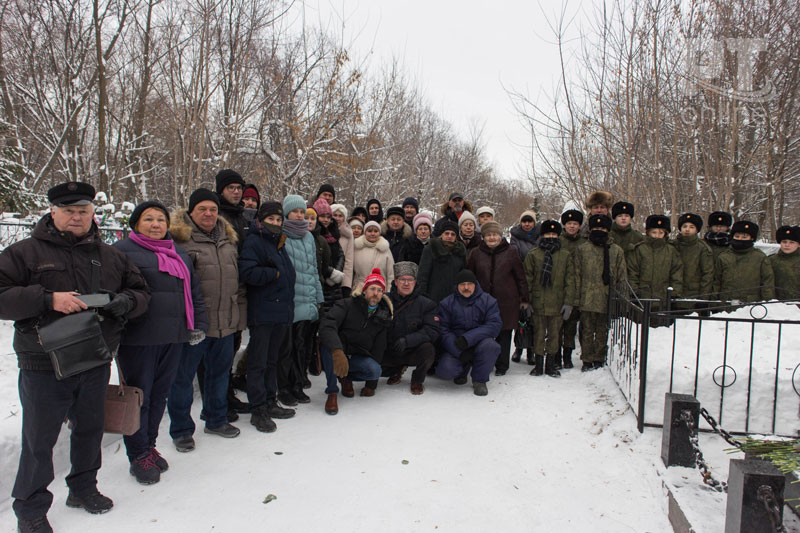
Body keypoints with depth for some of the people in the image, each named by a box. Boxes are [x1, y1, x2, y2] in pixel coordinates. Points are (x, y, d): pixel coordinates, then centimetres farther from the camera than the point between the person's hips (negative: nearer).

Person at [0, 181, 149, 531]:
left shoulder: (111, 256, 8)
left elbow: (141, 292, 12)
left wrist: (127, 301, -11)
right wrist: (47, 299, -24)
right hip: (43, 367, -4)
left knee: (90, 429, 19)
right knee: (39, 439, 7)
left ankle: (83, 487, 40)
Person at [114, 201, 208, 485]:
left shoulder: (180, 254, 18)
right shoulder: (123, 250, -1)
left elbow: (194, 291, 20)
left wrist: (199, 325, 11)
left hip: (173, 338, 6)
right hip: (138, 339, -6)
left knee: (160, 394, 14)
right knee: (138, 396, 2)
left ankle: (149, 445, 29)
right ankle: (139, 456, 14)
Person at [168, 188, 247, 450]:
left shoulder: (228, 239, 13)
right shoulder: (179, 239, -9)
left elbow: (237, 277, 19)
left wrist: (240, 311, 15)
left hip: (225, 322, 6)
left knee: (220, 371, 18)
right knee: (183, 376, 6)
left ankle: (216, 419, 36)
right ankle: (181, 430, 22)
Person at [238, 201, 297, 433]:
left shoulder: (279, 244, 19)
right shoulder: (253, 242, -8)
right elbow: (247, 273, -21)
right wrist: (275, 274, -11)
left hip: (281, 312, 8)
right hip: (262, 313, -8)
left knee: (272, 360, 16)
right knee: (258, 362, -1)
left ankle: (270, 403, 25)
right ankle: (257, 410, 5)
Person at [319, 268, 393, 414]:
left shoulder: (384, 316, 4)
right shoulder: (347, 304, -9)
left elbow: (379, 348, 6)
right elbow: (327, 325, -26)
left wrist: (371, 384, 1)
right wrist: (338, 352, -44)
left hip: (358, 358, 3)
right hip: (335, 353, -3)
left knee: (375, 370, -28)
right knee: (327, 345, -36)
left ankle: (347, 378, 6)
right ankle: (332, 393, -22)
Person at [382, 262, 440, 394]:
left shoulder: (425, 304, -6)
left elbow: (432, 331, -16)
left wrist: (407, 340, -29)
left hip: (414, 352, -2)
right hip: (390, 352, 2)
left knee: (428, 349, -33)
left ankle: (417, 380, 0)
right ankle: (396, 372, 15)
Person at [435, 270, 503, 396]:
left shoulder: (488, 300, 0)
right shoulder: (447, 303, 1)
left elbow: (495, 325, -13)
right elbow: (443, 330, -7)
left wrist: (468, 338, -25)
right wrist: (459, 352, -23)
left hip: (479, 344, 0)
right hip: (454, 347, 1)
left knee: (490, 345, -34)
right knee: (445, 370, -26)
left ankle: (479, 380, -8)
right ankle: (464, 368, 13)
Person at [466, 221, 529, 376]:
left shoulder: (510, 252, 4)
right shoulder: (476, 253, 7)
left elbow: (521, 277, 7)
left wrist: (524, 300, 5)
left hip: (506, 302, -1)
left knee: (504, 334, 5)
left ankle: (502, 365, 18)